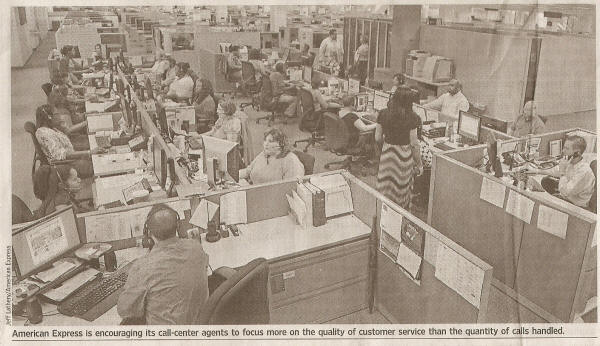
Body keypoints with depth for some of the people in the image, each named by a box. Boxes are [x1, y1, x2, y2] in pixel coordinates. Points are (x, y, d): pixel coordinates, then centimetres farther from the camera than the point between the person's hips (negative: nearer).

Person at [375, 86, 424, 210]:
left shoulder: (383, 114, -5)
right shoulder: (412, 117, -15)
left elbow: (377, 138, 0)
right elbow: (414, 144, -12)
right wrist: (419, 163, -1)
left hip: (387, 152, 3)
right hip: (404, 155, -3)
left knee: (385, 188, 15)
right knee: (402, 188, 12)